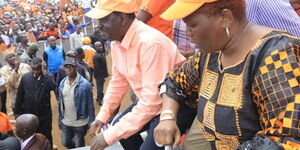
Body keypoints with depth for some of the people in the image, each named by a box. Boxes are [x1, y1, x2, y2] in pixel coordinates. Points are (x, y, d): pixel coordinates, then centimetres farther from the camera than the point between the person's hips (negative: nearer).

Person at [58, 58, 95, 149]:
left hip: (80, 123, -4)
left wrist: (91, 122, -10)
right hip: (66, 122, 5)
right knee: (65, 143, 17)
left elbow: (90, 105, -12)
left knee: (79, 146, 13)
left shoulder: (85, 84, -18)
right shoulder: (62, 83, -2)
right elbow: (61, 103, 7)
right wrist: (60, 119, 11)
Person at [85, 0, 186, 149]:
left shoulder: (150, 42, -32)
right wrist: (102, 117, 7)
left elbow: (152, 101, -32)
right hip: (149, 99, 9)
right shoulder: (116, 42, -3)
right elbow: (118, 82, 11)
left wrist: (110, 135, -28)